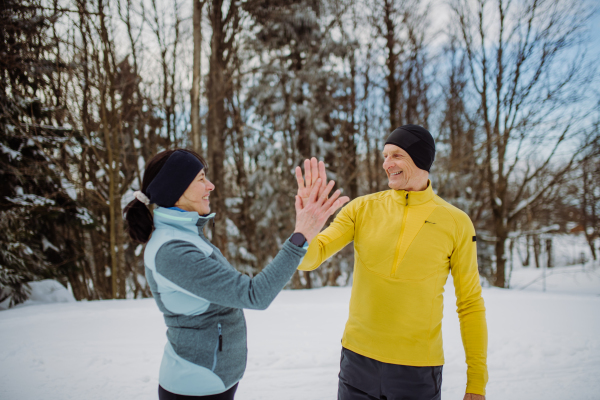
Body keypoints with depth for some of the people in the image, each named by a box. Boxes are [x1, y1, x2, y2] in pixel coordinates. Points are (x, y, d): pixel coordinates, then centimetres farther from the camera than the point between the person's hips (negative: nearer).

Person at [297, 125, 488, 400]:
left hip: (418, 369, -1)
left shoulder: (456, 223, -4)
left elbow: (470, 304, 1)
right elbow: (312, 255, -9)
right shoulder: (362, 208, -1)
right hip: (357, 359, 2)